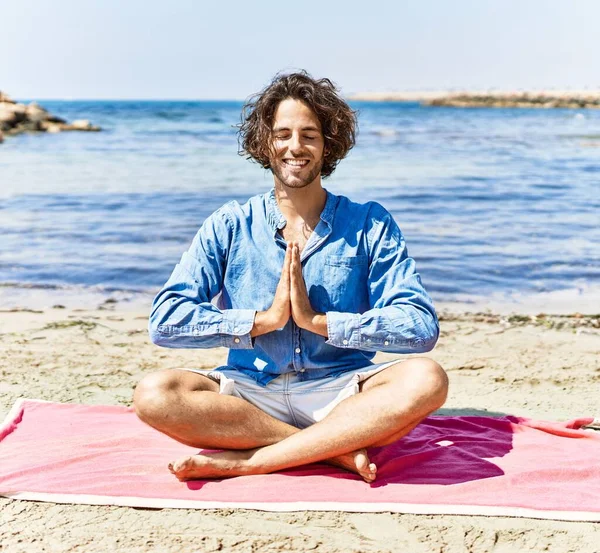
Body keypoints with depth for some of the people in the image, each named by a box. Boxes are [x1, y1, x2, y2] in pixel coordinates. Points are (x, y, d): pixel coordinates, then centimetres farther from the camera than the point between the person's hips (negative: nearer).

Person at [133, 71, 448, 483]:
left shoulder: (370, 225, 3)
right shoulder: (230, 227, 4)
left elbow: (422, 328, -9)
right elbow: (165, 322, -7)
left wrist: (318, 320, -15)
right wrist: (265, 319, -12)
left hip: (341, 394, 0)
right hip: (251, 395, 1)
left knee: (426, 379, -30)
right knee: (154, 395, -26)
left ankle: (244, 462, -25)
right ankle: (336, 449, -21)